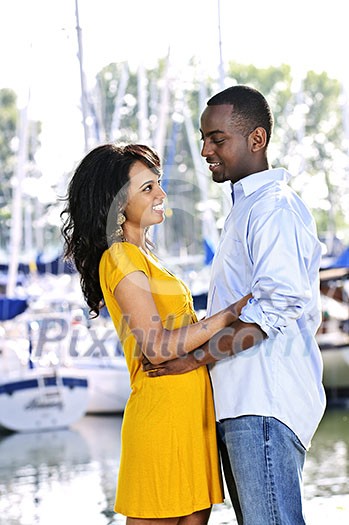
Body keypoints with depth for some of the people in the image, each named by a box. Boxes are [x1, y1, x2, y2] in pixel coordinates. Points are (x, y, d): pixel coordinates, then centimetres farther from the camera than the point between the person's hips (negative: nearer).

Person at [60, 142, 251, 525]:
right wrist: (234, 311, -17)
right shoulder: (120, 258, -10)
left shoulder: (141, 255, 20)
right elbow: (157, 347, -18)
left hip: (190, 410, 9)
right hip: (163, 411, -9)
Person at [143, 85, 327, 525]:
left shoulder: (275, 207, -10)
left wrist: (198, 356, -17)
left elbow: (279, 304, -21)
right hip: (240, 403, 10)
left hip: (265, 403, -10)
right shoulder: (245, 207, 24)